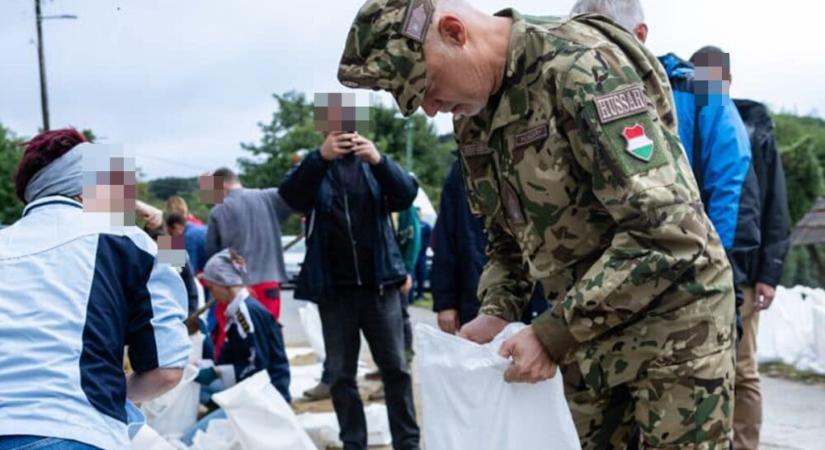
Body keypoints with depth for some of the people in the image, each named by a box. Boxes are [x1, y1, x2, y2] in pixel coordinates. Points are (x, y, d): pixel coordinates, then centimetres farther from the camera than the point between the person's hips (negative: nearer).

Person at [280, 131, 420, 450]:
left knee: (395, 367, 3)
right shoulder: (314, 167, 5)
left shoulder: (374, 164, 7)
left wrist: (379, 161, -28)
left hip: (379, 284, 0)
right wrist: (321, 157, -32)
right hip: (334, 288, 0)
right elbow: (290, 195, -15)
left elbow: (406, 195, -9)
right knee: (340, 373, 4)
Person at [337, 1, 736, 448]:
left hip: (669, 321, -7)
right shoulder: (474, 115, 4)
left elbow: (667, 230, -26)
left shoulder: (580, 67, -22)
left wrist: (554, 331, -22)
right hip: (586, 328, 7)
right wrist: (497, 310, -2)